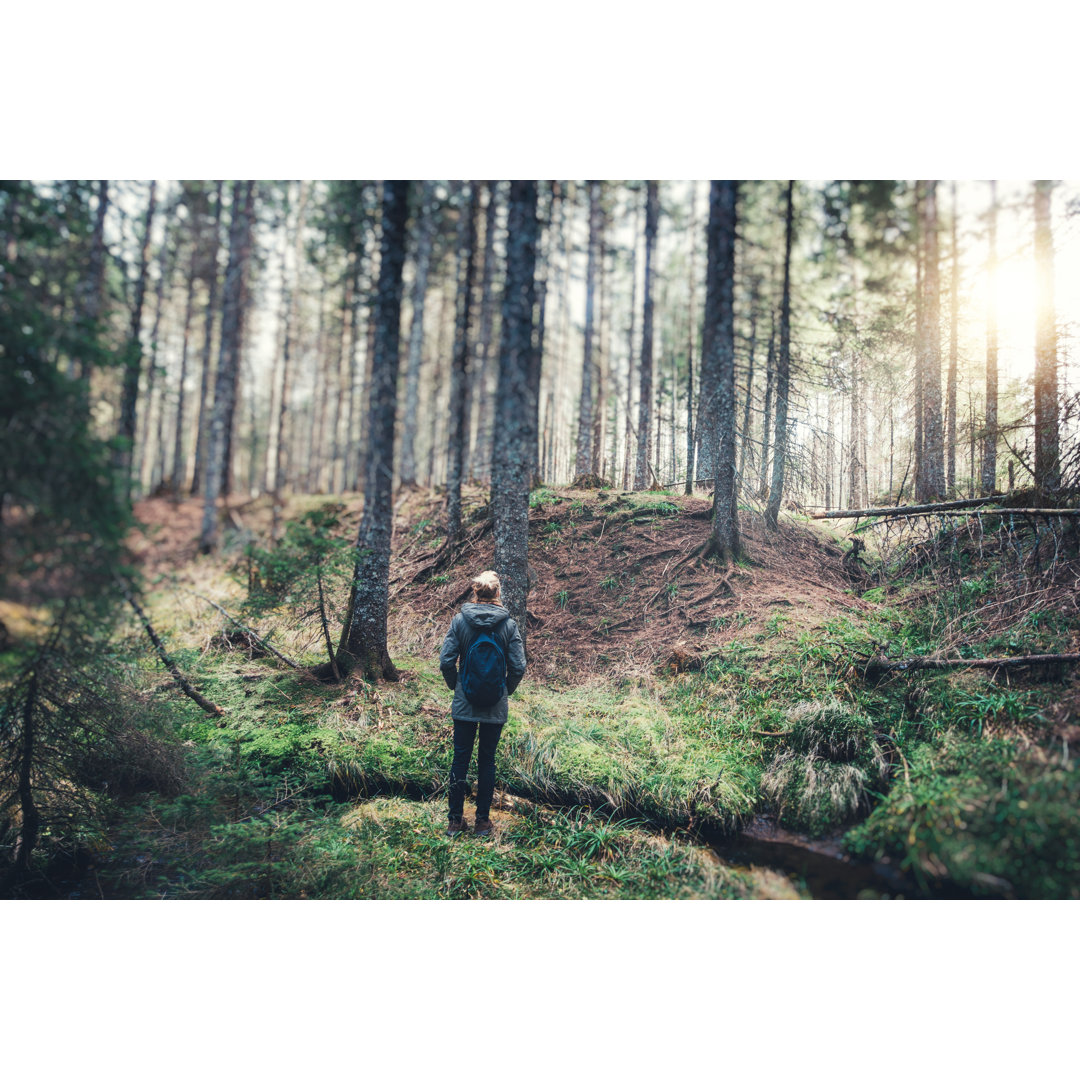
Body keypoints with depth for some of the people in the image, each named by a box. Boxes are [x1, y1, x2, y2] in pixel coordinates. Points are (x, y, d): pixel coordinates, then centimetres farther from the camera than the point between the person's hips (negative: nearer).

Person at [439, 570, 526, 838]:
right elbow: (518, 667, -7)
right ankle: (483, 821, 18)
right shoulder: (508, 624, -7)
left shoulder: (459, 620, -7)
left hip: (464, 705, 0)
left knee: (460, 759, 10)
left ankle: (456, 820, 17)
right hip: (496, 708, 0)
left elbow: (446, 661, -7)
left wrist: (456, 686, 10)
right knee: (487, 761, 11)